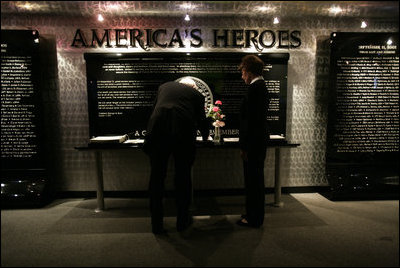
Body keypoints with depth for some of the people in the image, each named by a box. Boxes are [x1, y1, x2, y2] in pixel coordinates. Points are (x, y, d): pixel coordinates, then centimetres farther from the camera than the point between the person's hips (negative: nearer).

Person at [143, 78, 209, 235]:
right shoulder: (196, 94, 21)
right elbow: (201, 119, 27)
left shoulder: (164, 86, 26)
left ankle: (157, 224, 18)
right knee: (183, 177, 13)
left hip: (158, 132, 2)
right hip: (184, 135, -1)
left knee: (157, 177, 10)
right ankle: (182, 221, 25)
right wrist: (205, 137, 47)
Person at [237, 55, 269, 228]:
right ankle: (255, 215, 32)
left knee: (253, 181, 1)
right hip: (259, 142, 10)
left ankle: (254, 219, 14)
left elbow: (250, 121, -21)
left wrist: (244, 146, -17)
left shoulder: (254, 89, -16)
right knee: (256, 180, 18)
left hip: (253, 143, -10)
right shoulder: (262, 87, 15)